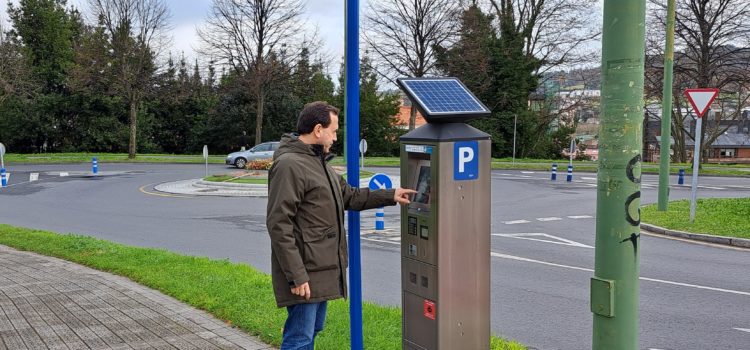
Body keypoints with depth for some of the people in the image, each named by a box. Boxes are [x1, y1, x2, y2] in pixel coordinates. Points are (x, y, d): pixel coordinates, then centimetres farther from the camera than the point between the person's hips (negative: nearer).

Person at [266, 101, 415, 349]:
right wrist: (296, 276, -23)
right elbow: (279, 225, -22)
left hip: (323, 269, 10)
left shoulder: (319, 162, 16)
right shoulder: (289, 165, -17)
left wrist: (390, 196, 17)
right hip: (305, 274, -10)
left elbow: (350, 196, 24)